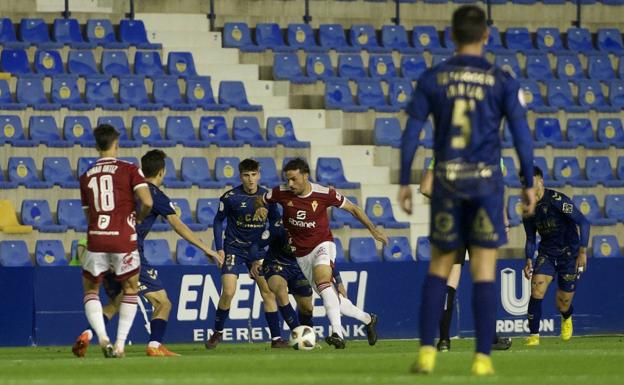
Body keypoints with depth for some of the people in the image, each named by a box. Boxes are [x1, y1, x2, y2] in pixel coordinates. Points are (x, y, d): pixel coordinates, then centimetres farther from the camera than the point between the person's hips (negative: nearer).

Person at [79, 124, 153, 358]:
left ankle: (102, 337, -10)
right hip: (123, 238, -2)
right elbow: (147, 202, -11)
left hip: (95, 239, 2)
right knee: (130, 290, 17)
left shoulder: (86, 177, 10)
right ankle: (120, 344, 7)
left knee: (90, 291, 15)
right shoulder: (130, 170, -1)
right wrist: (139, 218, 9)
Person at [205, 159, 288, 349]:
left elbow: (275, 223, 8)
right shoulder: (230, 197, -12)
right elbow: (218, 221, 0)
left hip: (258, 248, 3)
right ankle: (217, 333, 6)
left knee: (268, 290, -3)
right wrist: (219, 249, -6)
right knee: (228, 292, -14)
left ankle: (276, 338, 2)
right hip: (234, 249, -3)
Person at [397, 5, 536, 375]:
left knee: (439, 267, 13)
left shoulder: (432, 78, 2)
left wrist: (405, 182, 7)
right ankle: (483, 357, -1)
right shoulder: (502, 81, -2)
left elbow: (411, 134, 1)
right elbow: (522, 135, -4)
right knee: (485, 271, 2)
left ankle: (427, 352, 5)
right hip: (486, 179, -1)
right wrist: (529, 184, 4)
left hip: (447, 180, 1)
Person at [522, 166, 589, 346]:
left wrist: (582, 251, -25)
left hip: (569, 253, -4)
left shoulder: (557, 200, -19)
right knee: (537, 288, -21)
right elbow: (530, 238, 12)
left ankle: (567, 318, 39)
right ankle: (533, 335, -14)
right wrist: (529, 260, -4)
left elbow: (583, 222, -20)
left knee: (563, 305, 1)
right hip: (546, 253, 4)